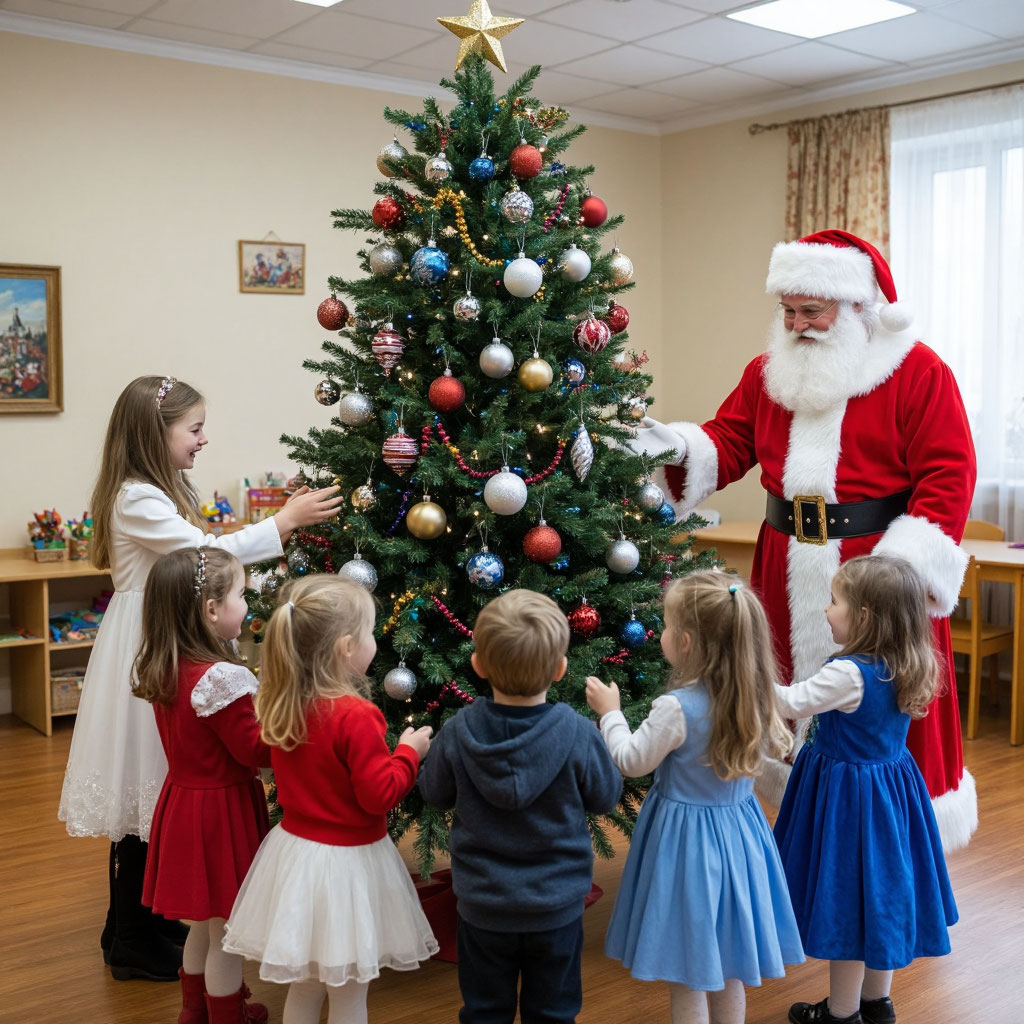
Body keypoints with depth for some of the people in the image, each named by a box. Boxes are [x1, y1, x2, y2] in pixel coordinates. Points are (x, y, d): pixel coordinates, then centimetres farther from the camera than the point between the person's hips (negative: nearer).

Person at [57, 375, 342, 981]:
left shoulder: (164, 492, 13)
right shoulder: (136, 499, -19)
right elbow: (209, 552, -25)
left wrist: (284, 527, 5)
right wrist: (287, 519, -19)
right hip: (146, 651, -10)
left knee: (156, 789, 17)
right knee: (144, 794, 0)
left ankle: (143, 924, 30)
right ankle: (136, 946, 15)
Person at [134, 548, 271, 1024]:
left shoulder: (164, 670, 0)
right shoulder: (222, 678, -27)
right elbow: (255, 750, -21)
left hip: (183, 801, 9)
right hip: (222, 809, -9)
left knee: (204, 921, 26)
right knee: (227, 933, 10)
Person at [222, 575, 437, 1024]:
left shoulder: (282, 706, -4)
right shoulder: (356, 717, -25)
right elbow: (379, 795, -21)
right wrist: (408, 752, -7)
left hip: (295, 850, 7)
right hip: (346, 861, -7)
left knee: (304, 985, 21)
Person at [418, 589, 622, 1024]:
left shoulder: (457, 734, -18)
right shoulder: (578, 735, -22)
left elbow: (435, 793, 0)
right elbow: (605, 798, -5)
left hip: (482, 906, 1)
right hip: (557, 907, -1)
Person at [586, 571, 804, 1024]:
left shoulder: (677, 707, -24)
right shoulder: (754, 698, -5)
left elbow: (632, 761, -12)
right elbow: (776, 745, 14)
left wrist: (610, 713, 2)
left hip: (686, 838, -6)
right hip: (737, 833, 6)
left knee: (685, 974, 9)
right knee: (727, 970, 21)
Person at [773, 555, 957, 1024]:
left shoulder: (848, 673, -26)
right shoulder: (903, 669, -2)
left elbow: (793, 703, -20)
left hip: (847, 795, -8)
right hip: (891, 787, 8)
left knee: (847, 900, 7)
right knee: (879, 891, 20)